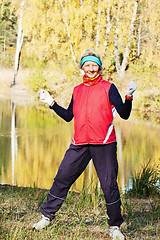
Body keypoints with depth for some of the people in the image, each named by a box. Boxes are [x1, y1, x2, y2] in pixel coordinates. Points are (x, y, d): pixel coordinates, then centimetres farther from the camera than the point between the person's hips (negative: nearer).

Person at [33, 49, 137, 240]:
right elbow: (68, 116, 22)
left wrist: (129, 98, -18)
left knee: (109, 184, -4)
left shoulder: (108, 88, 4)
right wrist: (51, 103, 14)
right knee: (62, 178, 3)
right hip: (80, 144, 4)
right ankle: (47, 215, 18)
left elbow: (124, 114, -2)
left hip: (104, 144, -3)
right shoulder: (77, 90, 17)